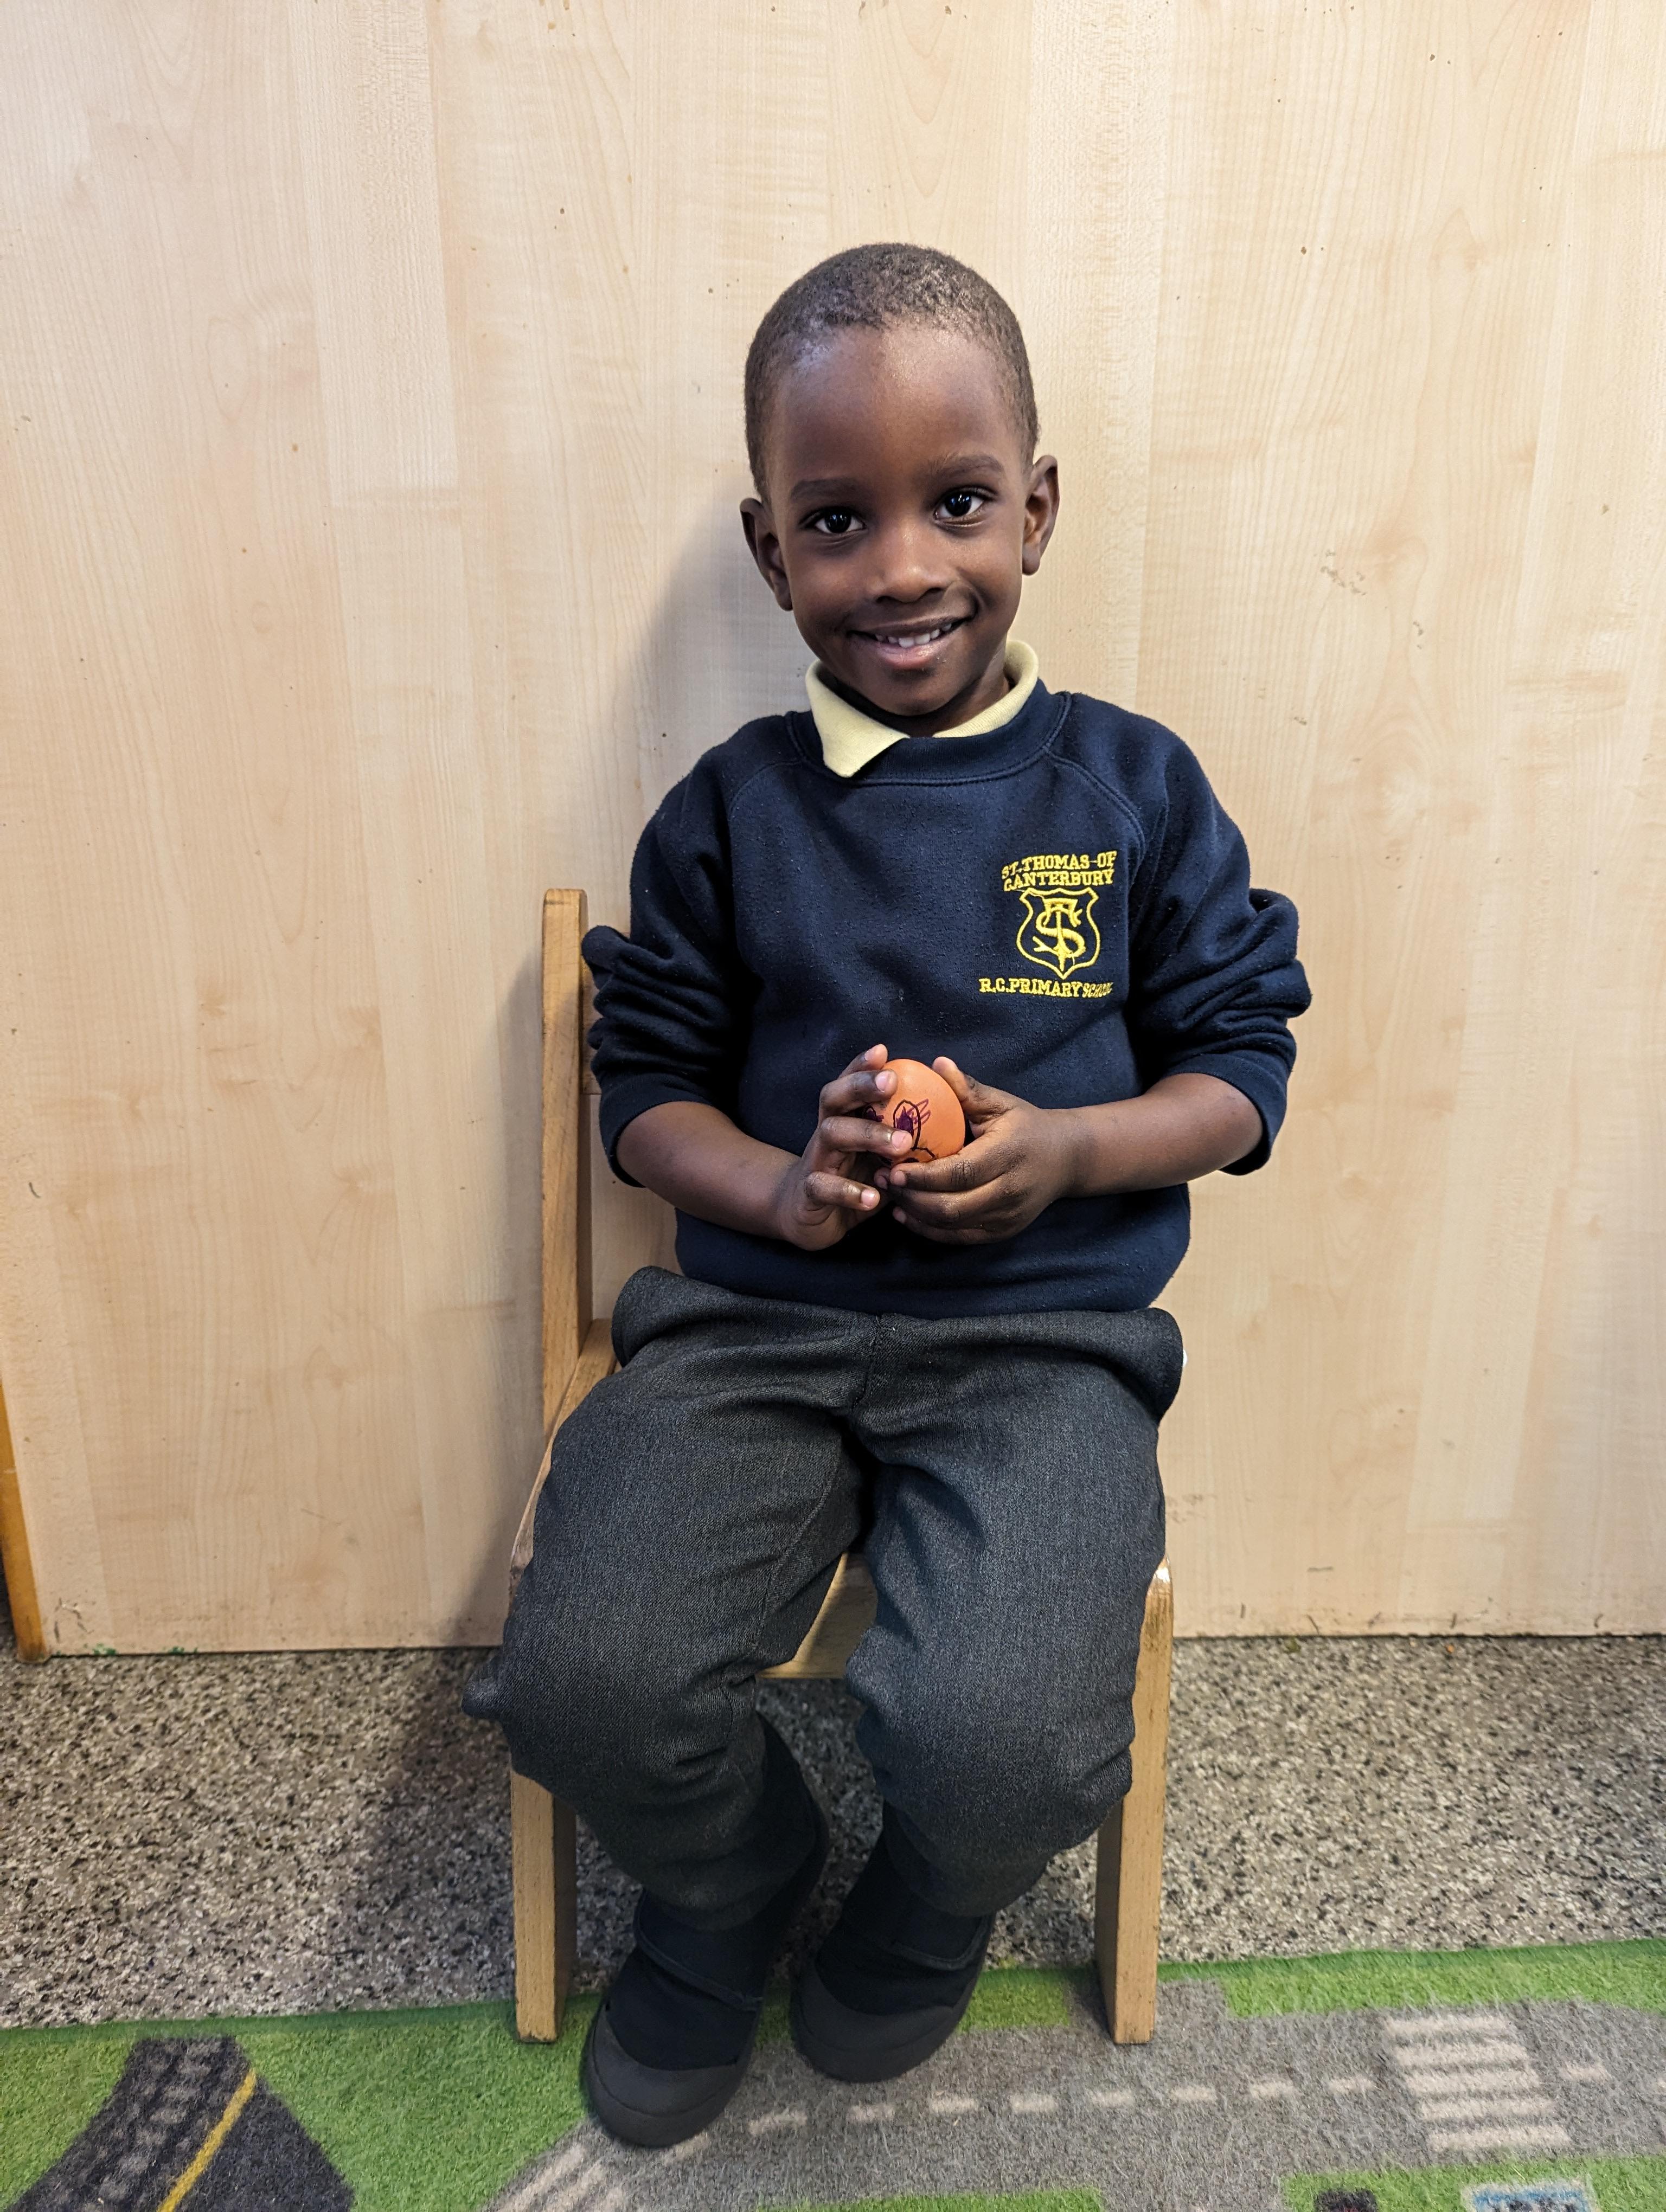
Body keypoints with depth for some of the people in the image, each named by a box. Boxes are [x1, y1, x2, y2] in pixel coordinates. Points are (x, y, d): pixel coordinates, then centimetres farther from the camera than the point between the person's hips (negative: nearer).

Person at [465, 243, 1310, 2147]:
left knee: (995, 1738, -24)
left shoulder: (1136, 790, 5)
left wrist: (1065, 1148, -12)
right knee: (584, 1679, -20)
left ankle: (923, 1922, 21)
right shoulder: (730, 810, 6)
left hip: (1048, 1331, -1)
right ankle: (731, 1887, 21)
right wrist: (771, 1186, -12)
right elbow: (645, 1082, 9)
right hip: (754, 1315, 2)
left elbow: (1237, 1073, 7)